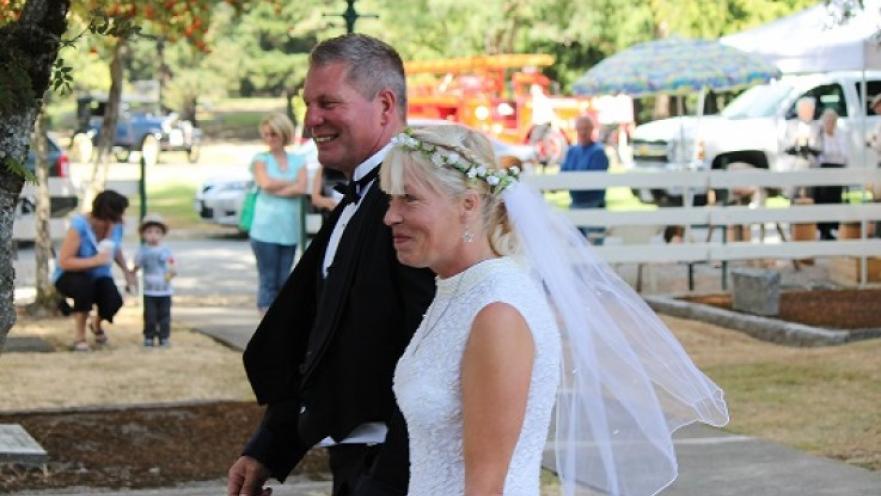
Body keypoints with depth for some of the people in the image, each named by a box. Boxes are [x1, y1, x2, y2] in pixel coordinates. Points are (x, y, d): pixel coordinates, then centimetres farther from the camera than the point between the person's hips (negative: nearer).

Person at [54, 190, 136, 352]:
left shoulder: (116, 226, -10)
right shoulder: (79, 226, -28)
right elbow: (64, 262, -30)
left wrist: (127, 271, 0)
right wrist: (94, 261, -38)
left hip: (99, 277, 4)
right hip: (70, 276, -4)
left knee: (114, 301, -27)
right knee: (85, 284, -40)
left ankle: (97, 323, 15)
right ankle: (79, 336, -18)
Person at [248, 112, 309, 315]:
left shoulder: (298, 161, 13)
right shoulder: (260, 160, 7)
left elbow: (301, 189, -3)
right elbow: (266, 183, -11)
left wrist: (276, 190, -9)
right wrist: (291, 183, -1)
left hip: (289, 229, 3)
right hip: (265, 228, -3)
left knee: (284, 281, 4)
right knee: (268, 281, -5)